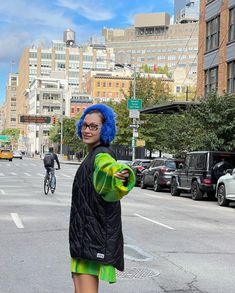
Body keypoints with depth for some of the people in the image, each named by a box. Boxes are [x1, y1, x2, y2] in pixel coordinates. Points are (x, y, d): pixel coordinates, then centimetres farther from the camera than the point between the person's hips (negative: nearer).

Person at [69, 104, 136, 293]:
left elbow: (110, 166, -41)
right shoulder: (94, 155, 13)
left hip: (93, 238, -10)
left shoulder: (101, 156, -16)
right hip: (84, 235, 10)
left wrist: (123, 175, -62)